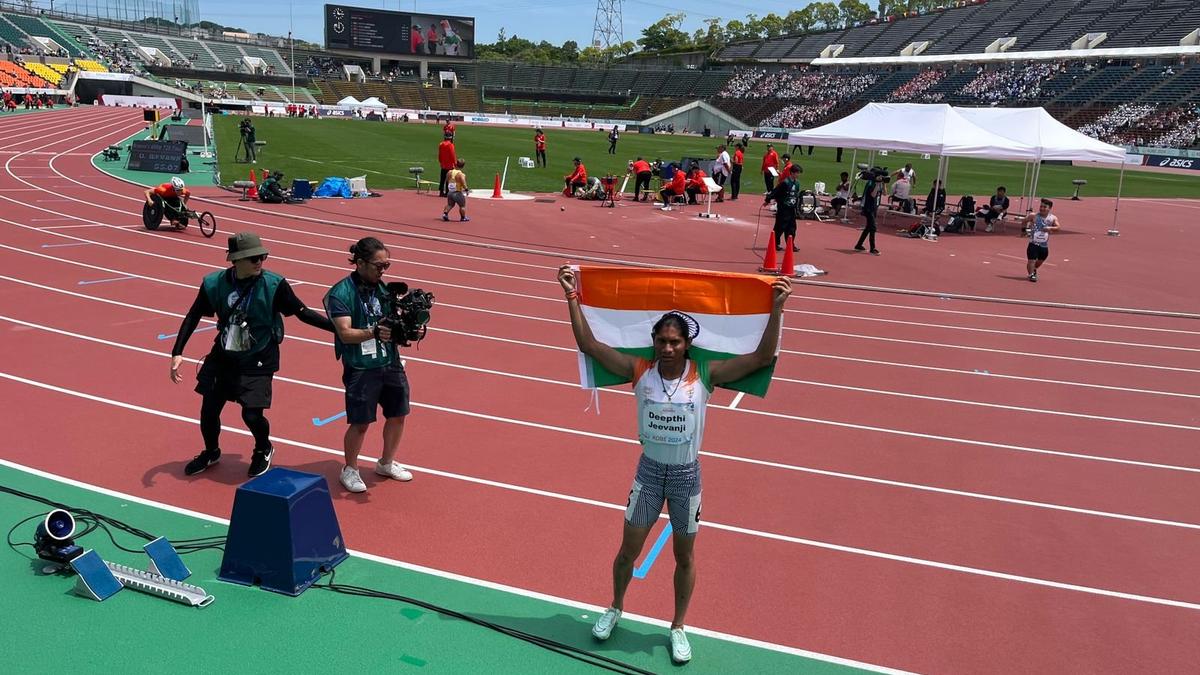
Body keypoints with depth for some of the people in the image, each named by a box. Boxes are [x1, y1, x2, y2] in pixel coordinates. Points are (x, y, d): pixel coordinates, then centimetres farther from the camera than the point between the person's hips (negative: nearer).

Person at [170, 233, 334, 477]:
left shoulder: (274, 285, -19)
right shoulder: (214, 283, -12)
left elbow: (303, 313, -12)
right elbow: (193, 317, -2)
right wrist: (177, 353, -7)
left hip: (258, 361, -3)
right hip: (223, 357, 3)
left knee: (252, 414, -9)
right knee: (208, 410, 10)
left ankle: (263, 450, 26)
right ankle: (211, 452, 42)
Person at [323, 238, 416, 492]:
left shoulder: (383, 288, 6)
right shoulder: (341, 293, -13)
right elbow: (345, 333, -20)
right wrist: (374, 332, -36)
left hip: (390, 363, 6)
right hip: (361, 368, -6)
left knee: (397, 414, 14)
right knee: (361, 422, 1)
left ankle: (387, 463, 37)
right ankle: (350, 470, 25)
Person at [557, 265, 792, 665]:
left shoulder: (704, 375, -15)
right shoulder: (640, 371, -12)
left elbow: (762, 357, -20)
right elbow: (589, 344, -15)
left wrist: (776, 309, -30)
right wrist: (572, 296, -21)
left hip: (687, 475, -1)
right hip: (649, 471, 1)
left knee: (684, 557, 15)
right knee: (628, 550, 16)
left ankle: (678, 627, 37)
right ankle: (615, 609, 43)